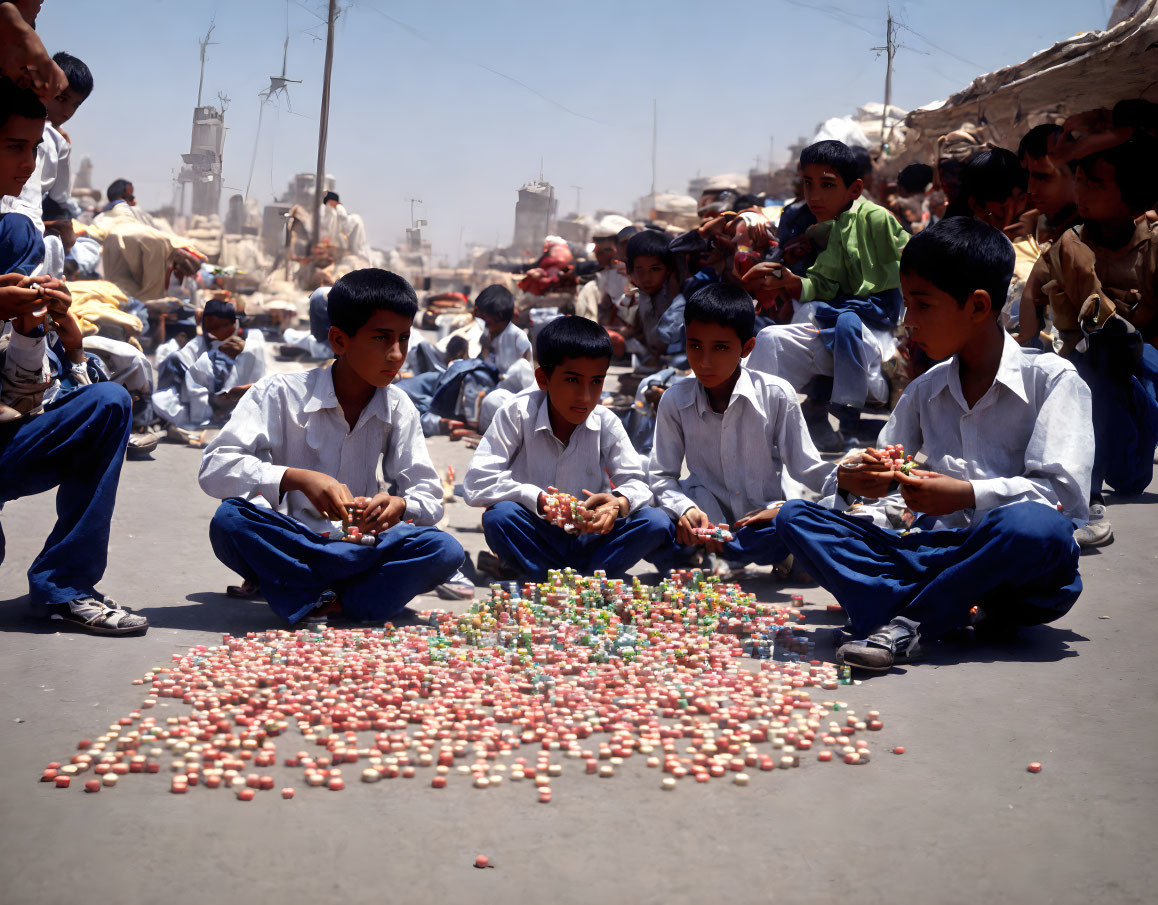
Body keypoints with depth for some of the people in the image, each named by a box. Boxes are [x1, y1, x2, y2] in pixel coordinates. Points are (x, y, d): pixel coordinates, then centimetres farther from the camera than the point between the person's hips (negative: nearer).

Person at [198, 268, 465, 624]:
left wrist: (399, 506, -25)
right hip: (285, 542, -2)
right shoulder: (282, 392, -8)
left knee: (444, 550, -24)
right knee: (230, 519, -34)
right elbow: (215, 466, -17)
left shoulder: (399, 408, 2)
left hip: (355, 547, 2)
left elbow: (429, 497, 0)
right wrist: (298, 478, -33)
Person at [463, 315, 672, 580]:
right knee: (499, 516, -32)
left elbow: (636, 482, -4)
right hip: (534, 535, -3)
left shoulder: (606, 422, -6)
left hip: (589, 536, 3)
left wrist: (620, 503, -29)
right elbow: (477, 482, -19)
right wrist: (537, 499, -33)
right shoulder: (518, 414, -13)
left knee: (656, 522, -20)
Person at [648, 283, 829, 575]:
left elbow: (810, 475, -4)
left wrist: (783, 507, -23)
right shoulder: (674, 401, -2)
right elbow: (662, 476, -1)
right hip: (705, 519, 0)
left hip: (763, 521, 0)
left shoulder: (776, 395, -6)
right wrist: (684, 510, -21)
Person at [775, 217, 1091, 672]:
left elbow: (1066, 491, -12)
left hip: (1013, 563, -5)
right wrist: (852, 482, -7)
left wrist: (969, 495, -25)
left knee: (1038, 528, -40)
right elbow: (885, 477, 17)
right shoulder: (925, 389, 16)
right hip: (936, 549, 5)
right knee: (795, 516, -10)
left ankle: (905, 622, -24)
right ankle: (948, 607, -29)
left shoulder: (1053, 378, -1)